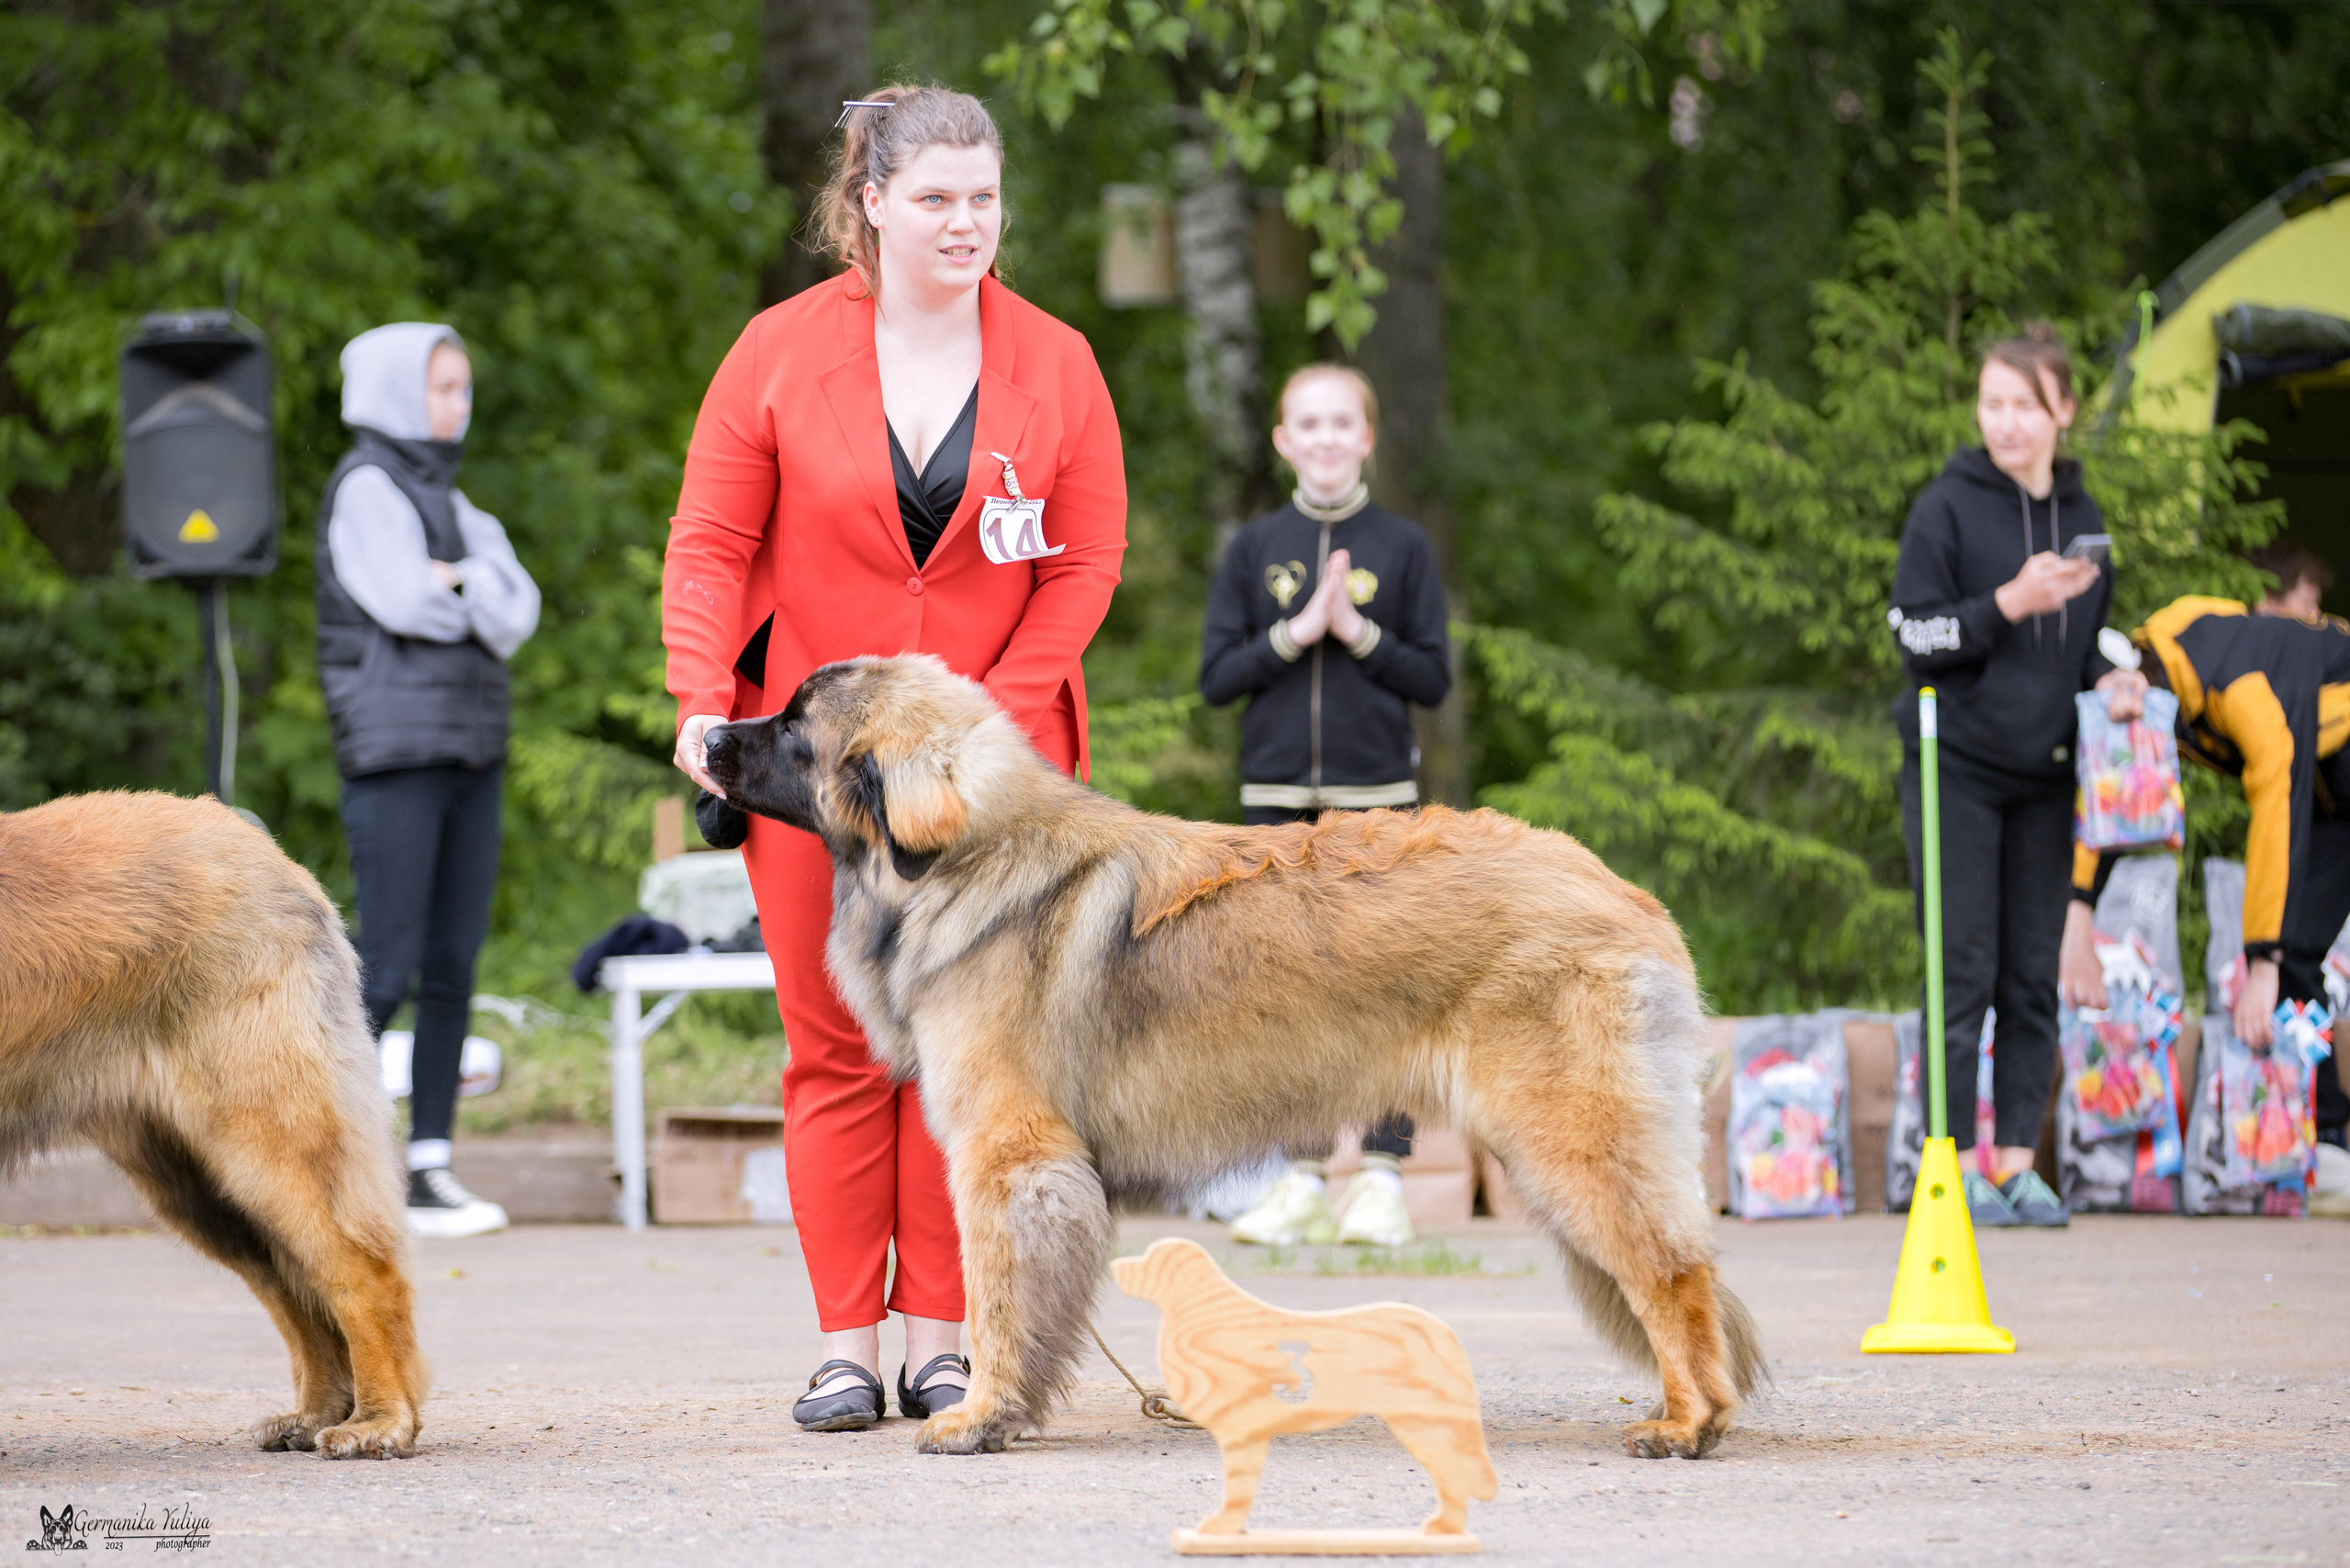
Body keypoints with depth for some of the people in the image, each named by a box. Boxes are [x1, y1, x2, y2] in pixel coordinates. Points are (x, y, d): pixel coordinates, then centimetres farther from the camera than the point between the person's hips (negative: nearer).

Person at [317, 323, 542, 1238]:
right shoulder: (366, 486, -2)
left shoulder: (448, 499, 20)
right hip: (396, 751, -7)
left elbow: (517, 614, 8)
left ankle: (428, 1169, 5)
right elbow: (404, 603, -15)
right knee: (388, 967, -11)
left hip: (470, 748, 7)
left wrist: (453, 580, -9)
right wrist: (479, 594, 3)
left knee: (454, 967, 3)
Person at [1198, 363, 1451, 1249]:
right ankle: (1300, 1179, 8)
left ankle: (1383, 1176, 1)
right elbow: (1215, 677, 3)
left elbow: (1435, 678, 1)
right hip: (1278, 793, 2)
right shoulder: (1254, 551, 7)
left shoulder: (1403, 548, 4)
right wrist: (1294, 634, -11)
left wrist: (1358, 633, -12)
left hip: (1376, 792, -2)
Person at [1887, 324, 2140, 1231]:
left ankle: (2017, 1160, 8)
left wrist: (2105, 678, 0)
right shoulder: (1948, 508, -5)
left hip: (2043, 775, 5)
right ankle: (1959, 1162, -1)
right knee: (1965, 969, -6)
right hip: (1956, 770, -5)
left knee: (2035, 975, 4)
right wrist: (2010, 603, -21)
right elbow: (1916, 637, -9)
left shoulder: (2082, 519, 11)